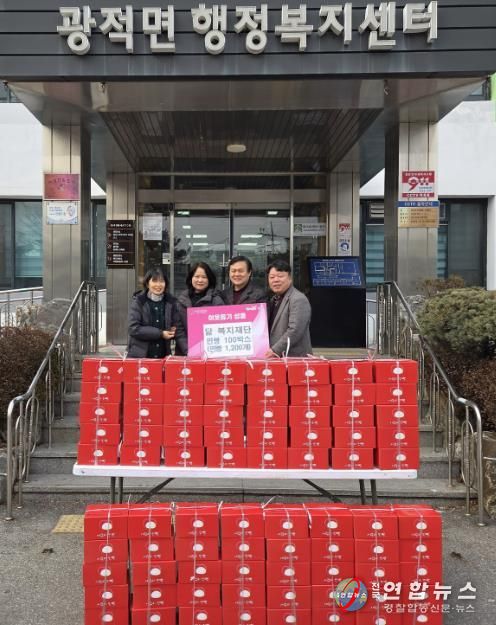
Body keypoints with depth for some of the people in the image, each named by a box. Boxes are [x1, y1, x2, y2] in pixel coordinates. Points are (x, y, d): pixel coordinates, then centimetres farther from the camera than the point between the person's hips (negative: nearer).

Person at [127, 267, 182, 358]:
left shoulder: (171, 302, 6)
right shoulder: (138, 301, -2)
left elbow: (176, 326, 13)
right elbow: (133, 329, -10)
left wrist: (172, 332, -11)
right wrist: (160, 333, -14)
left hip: (163, 356, 2)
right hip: (139, 356, -2)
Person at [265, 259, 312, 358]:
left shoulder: (298, 299, -10)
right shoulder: (273, 300, 18)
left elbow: (295, 330, -19)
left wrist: (275, 351, -20)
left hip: (295, 357, -7)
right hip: (274, 357, 7)